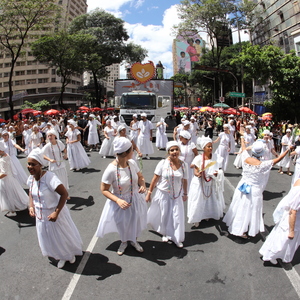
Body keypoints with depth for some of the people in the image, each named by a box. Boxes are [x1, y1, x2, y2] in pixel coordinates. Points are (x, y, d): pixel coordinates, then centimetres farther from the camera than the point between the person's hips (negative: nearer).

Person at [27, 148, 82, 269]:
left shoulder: (49, 177, -31)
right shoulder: (31, 178, -8)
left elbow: (64, 194, -30)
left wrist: (56, 212, -30)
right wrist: (31, 206, -4)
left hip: (55, 213, -6)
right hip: (40, 215, 7)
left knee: (64, 235, 18)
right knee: (50, 239, 24)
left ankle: (71, 253, 50)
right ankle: (62, 257, 51)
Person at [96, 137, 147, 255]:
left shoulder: (132, 163, -15)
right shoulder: (111, 170, -29)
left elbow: (140, 177, 2)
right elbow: (104, 190, -19)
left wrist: (143, 185, -19)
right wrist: (118, 200, -30)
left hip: (136, 199, 4)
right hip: (120, 202, -4)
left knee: (135, 221, 22)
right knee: (123, 224, 19)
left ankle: (134, 240, 53)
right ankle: (124, 242, 52)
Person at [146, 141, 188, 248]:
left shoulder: (183, 165, -7)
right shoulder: (163, 163, -15)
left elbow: (185, 181, 5)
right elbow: (155, 179, -9)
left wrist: (185, 194, 13)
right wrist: (149, 193, -6)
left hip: (177, 195, 2)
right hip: (163, 194, -2)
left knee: (178, 216, 2)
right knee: (164, 215, 12)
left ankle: (177, 238, 22)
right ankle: (165, 234, 39)